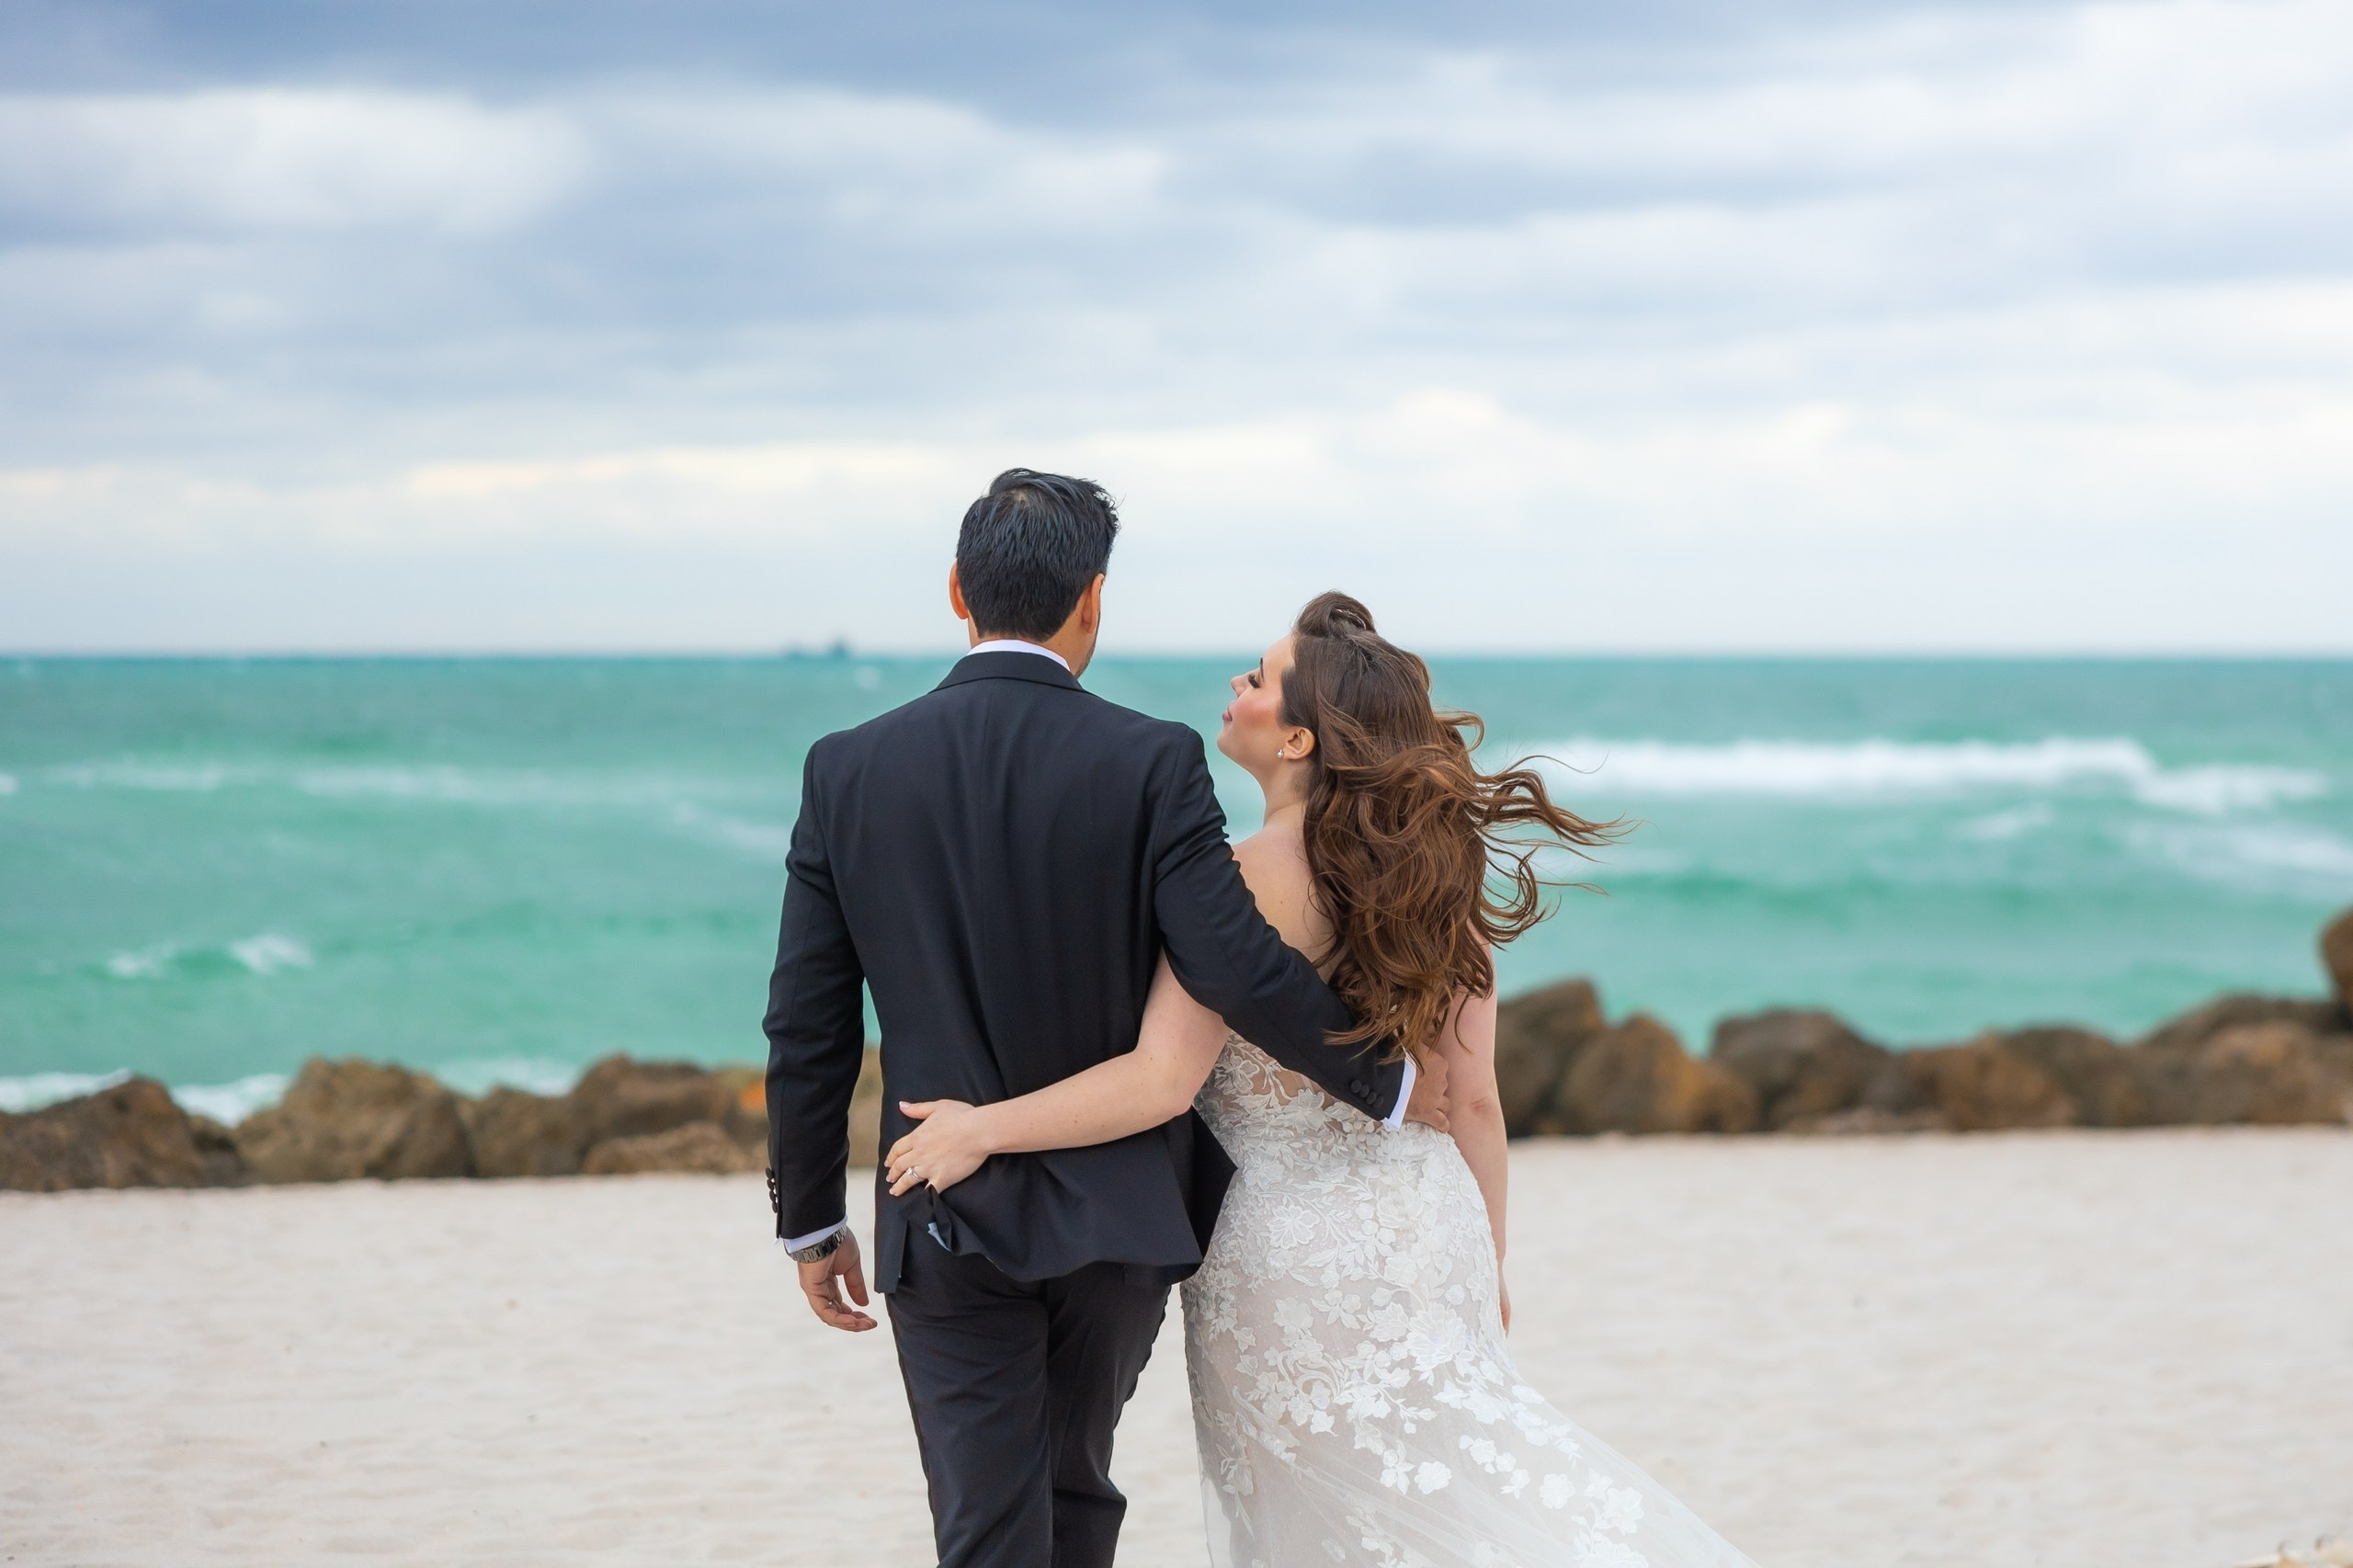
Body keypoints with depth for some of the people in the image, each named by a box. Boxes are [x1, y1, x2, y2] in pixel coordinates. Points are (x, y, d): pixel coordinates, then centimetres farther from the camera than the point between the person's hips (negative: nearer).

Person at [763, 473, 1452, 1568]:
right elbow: (1244, 972, -16)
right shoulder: (1151, 763, -11)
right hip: (1119, 1218, 0)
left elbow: (807, 1031, 0)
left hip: (947, 1227, 0)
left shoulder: (848, 770, -3)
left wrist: (809, 1222, 11)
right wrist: (1385, 1085, 0)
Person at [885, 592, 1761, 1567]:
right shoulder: (1438, 872, 1)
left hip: (1294, 1248, -6)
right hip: (1424, 1221, 6)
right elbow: (1475, 1097, 5)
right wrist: (1486, 1261, 15)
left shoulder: (1248, 881, -18)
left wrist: (982, 1128, -15)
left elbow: (1159, 1082, -24)